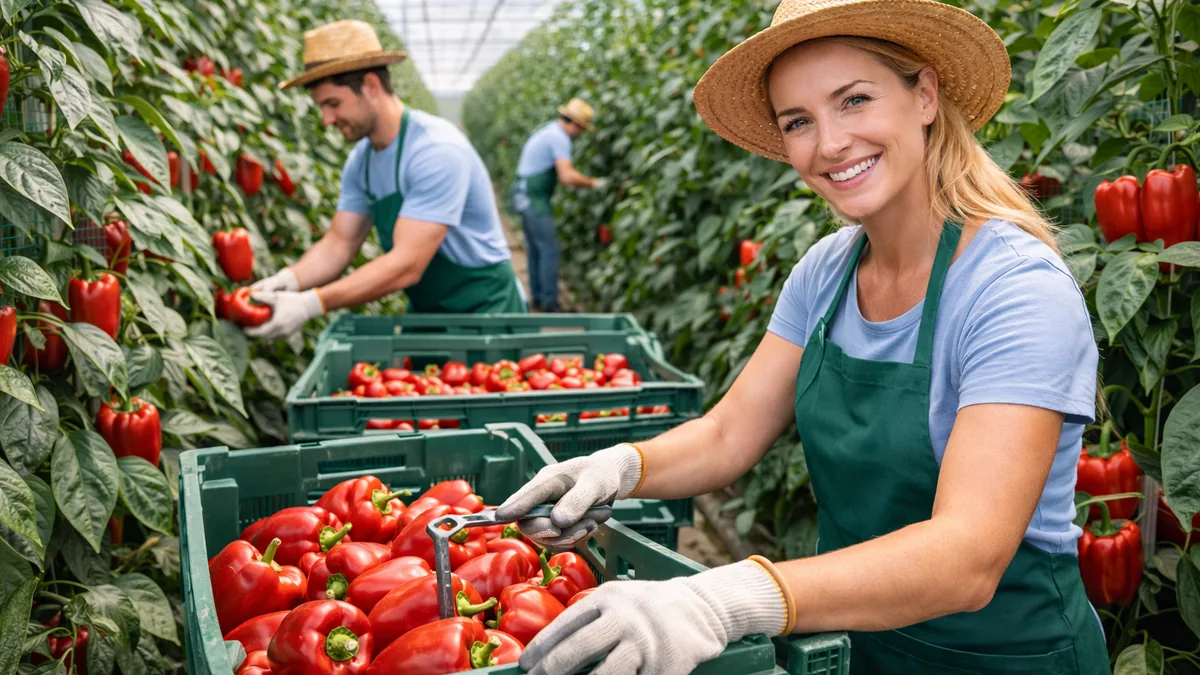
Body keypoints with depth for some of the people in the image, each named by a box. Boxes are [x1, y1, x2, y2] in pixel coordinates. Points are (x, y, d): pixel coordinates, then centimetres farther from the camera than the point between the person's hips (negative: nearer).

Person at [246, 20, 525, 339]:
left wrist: (311, 304, -32)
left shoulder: (437, 151, -24)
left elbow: (406, 265, -29)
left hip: (483, 310, -7)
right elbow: (339, 243, 3)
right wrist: (289, 280, -17)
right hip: (424, 312, 7)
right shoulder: (360, 160, 2)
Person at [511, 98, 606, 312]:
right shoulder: (560, 138, -17)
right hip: (534, 199, -11)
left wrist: (575, 181, 17)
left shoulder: (549, 131, 15)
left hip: (526, 196, 11)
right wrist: (593, 183, -12)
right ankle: (549, 302, -5)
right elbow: (567, 177, -24)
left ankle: (538, 298, 23)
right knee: (550, 250, -8)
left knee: (536, 249, 15)